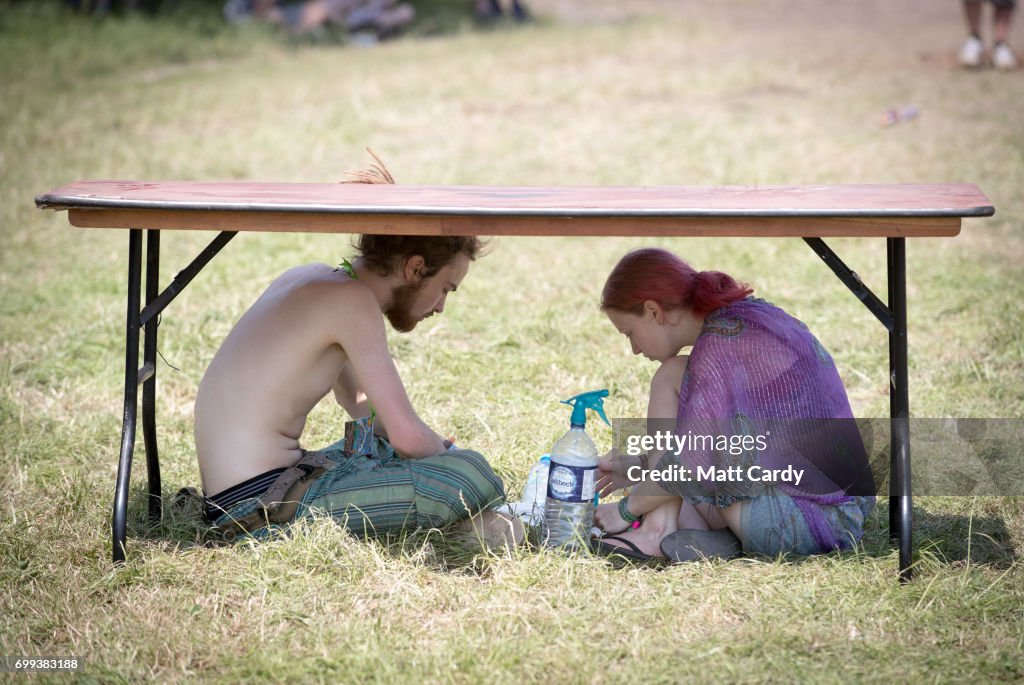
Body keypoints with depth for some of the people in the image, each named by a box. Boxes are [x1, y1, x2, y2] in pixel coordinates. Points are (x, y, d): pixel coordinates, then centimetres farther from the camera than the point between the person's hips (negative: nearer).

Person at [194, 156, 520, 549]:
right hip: (261, 508, -11)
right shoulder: (353, 299, -14)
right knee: (472, 474, -20)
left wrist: (435, 448, 18)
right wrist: (446, 454, 5)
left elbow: (359, 403, 29)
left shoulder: (312, 280, 14)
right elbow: (408, 436, -16)